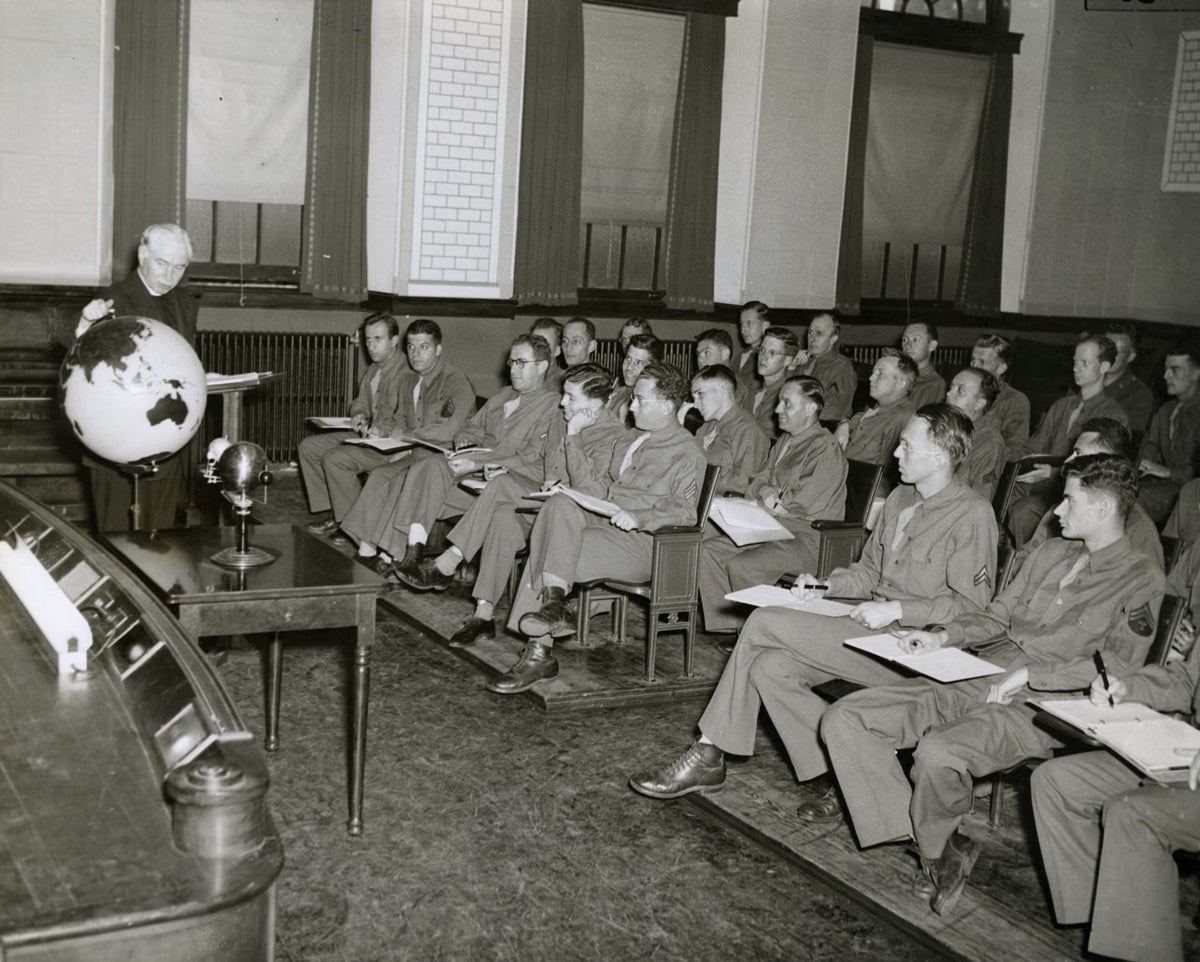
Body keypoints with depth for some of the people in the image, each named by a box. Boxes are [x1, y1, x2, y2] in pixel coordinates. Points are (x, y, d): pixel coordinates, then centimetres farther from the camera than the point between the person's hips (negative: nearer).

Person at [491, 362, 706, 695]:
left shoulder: (687, 453, -3)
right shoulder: (630, 442, 24)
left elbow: (684, 511, -12)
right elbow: (605, 484, 28)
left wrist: (637, 517, -25)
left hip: (641, 543, -8)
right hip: (602, 519, 8)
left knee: (548, 549, -24)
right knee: (560, 505, -22)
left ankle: (540, 652, -20)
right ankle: (553, 602, -27)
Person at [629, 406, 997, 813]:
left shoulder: (972, 515, -10)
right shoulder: (900, 499, 16)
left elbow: (971, 605, -13)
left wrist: (897, 609, -19)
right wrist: (826, 584, 6)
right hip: (869, 629, 9)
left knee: (763, 623, -17)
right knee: (768, 667, -15)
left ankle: (708, 755, -5)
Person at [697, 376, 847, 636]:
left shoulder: (825, 449, -13)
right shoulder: (784, 442, 18)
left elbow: (805, 503, -20)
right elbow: (756, 480, 19)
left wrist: (765, 501, -6)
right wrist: (765, 490, -5)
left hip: (807, 539, -10)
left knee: (742, 566, -28)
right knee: (709, 549, -4)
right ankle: (732, 625, -2)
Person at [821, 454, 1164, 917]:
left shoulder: (1140, 579, -1)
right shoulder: (1051, 553, 21)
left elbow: (1116, 667, -11)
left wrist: (1028, 674, -16)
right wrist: (943, 636, 7)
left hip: (1039, 706, -7)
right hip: (976, 679, 8)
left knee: (937, 752, -37)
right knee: (844, 719, -11)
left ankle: (937, 849, -5)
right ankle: (936, 844, -10)